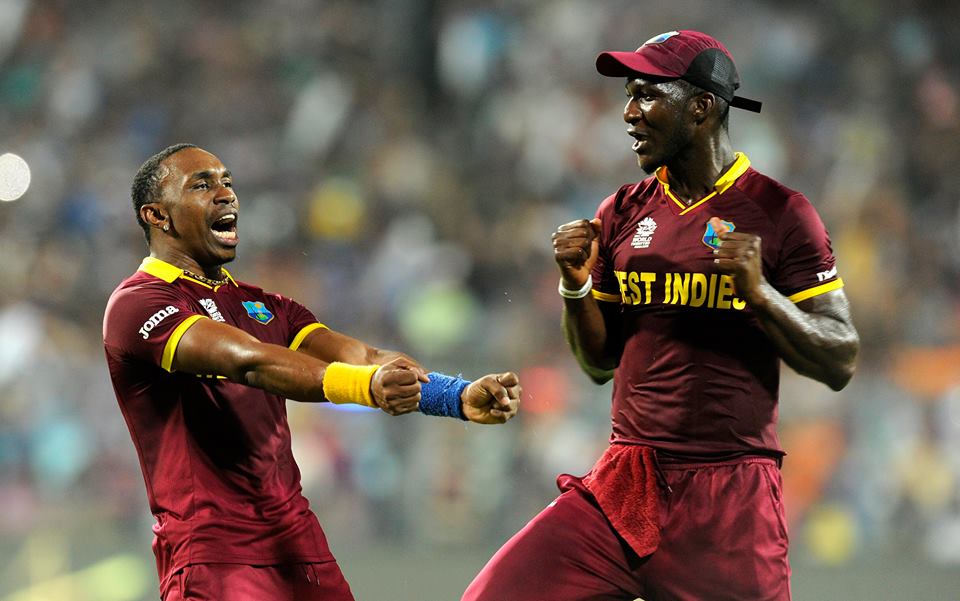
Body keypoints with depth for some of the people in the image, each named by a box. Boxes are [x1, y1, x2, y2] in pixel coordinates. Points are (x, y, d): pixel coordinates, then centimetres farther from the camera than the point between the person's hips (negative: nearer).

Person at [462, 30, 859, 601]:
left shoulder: (780, 213, -2)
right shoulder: (623, 211, 12)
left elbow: (840, 365, -5)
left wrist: (760, 294, -18)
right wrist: (576, 286, 1)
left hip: (731, 495, -4)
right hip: (623, 485, 4)